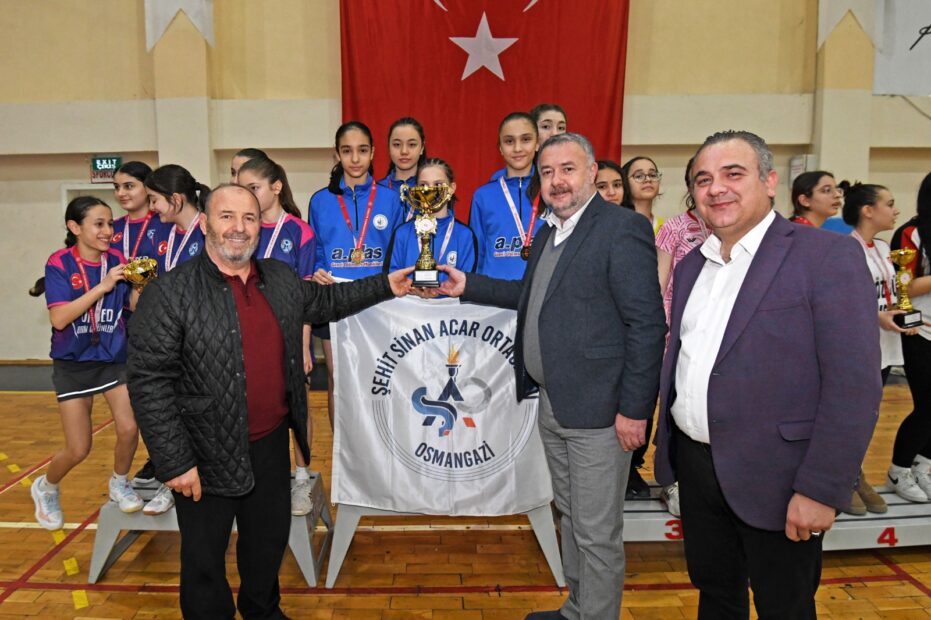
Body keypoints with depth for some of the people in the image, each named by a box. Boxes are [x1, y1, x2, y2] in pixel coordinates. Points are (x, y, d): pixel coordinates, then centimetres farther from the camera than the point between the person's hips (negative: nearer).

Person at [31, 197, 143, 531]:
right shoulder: (60, 263, -12)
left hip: (115, 359, 2)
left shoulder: (117, 260, -4)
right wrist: (103, 286, -27)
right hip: (73, 364, -2)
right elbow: (59, 318, -22)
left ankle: (119, 484, 21)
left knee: (129, 430, -10)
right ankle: (46, 488, 36)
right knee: (79, 449, 3)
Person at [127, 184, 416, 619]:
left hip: (272, 444, 6)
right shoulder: (171, 293, -16)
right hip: (208, 456, -5)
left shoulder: (281, 279, 3)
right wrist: (174, 462, -17)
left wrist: (385, 286, 17)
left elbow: (324, 301, 21)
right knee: (205, 560, 13)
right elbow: (149, 382, -16)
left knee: (270, 541, 24)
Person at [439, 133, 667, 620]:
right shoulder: (549, 232, 13)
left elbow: (647, 323, -18)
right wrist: (468, 286, 14)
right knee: (570, 516, 23)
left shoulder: (622, 229, -14)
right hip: (552, 405, 9)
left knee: (597, 534, 5)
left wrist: (634, 409, -19)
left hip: (597, 410, -9)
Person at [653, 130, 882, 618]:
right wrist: (667, 445, 12)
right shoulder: (691, 265, 9)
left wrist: (820, 490, -18)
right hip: (695, 467, 6)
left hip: (774, 480, -5)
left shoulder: (829, 256, -12)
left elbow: (854, 386, -16)